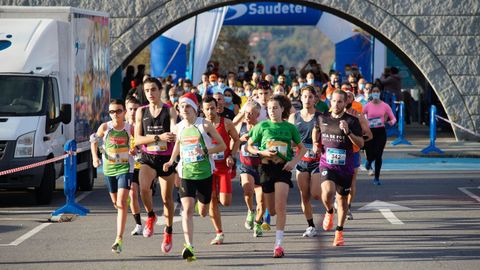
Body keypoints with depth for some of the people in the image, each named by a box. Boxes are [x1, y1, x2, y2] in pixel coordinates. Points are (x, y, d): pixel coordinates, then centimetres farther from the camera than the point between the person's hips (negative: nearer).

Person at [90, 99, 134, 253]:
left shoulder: (129, 129, -7)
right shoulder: (105, 128, -4)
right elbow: (94, 140, 11)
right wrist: (95, 157, -1)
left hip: (125, 168, -3)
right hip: (109, 168, 3)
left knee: (121, 203, -16)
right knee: (116, 203, 14)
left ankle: (119, 239, -19)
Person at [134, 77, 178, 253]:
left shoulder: (170, 111, -3)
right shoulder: (141, 112, 3)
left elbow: (174, 135, -14)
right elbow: (137, 139, -3)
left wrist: (173, 137, -39)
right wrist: (158, 137, -17)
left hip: (166, 158, -1)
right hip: (148, 158, 1)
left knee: (167, 197, 8)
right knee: (143, 188, -25)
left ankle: (168, 232, 27)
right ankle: (151, 216, 3)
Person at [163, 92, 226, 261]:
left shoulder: (205, 125, -8)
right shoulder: (179, 127, 3)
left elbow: (222, 146, -4)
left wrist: (206, 151, -20)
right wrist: (171, 162, 8)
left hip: (205, 173, -1)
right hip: (186, 173, 1)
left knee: (203, 212, 12)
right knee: (187, 209, -17)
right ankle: (189, 246, -24)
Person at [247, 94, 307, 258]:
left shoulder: (290, 127, 3)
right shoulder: (262, 126, 3)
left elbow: (302, 148, 12)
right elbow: (249, 146, 8)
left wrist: (294, 161, -5)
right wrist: (262, 152, -11)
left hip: (283, 168, -1)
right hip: (266, 167, 1)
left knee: (280, 206, -16)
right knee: (272, 210, 8)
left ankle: (279, 244, -16)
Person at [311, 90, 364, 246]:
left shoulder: (352, 121, -3)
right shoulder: (322, 119, 4)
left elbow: (361, 144, -8)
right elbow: (316, 130, 27)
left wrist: (348, 132, -22)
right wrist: (315, 143, 10)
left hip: (345, 166, 0)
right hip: (327, 164, 0)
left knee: (342, 199, 8)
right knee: (328, 191, -25)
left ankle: (339, 232, 24)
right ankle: (329, 212, 9)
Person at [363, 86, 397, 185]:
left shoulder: (385, 106, 2)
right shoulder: (368, 106, -1)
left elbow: (393, 118, 4)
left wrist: (392, 122, -18)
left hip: (381, 132, 1)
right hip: (370, 131, -1)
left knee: (378, 156, -1)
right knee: (370, 156, -7)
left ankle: (377, 178, 10)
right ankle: (368, 164, 33)